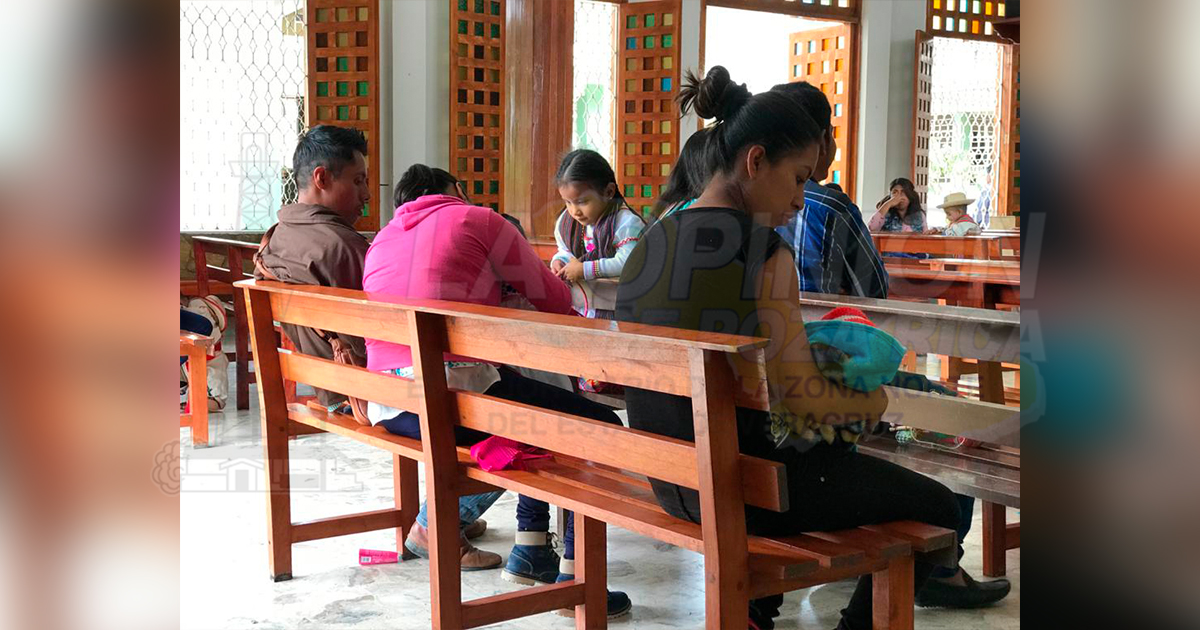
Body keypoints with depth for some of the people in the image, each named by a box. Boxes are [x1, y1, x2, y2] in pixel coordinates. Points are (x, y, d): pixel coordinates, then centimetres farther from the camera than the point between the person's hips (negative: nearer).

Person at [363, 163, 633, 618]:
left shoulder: (380, 242, 26)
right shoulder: (476, 219, 10)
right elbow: (554, 299, 12)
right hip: (450, 395, -8)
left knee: (534, 405, 30)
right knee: (601, 425, 3)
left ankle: (530, 550, 32)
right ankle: (573, 578, 0)